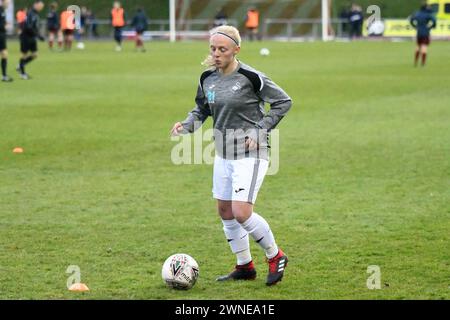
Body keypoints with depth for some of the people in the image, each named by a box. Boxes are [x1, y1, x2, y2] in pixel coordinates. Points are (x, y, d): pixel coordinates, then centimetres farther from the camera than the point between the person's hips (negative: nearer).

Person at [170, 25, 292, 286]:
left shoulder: (250, 77, -16)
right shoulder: (208, 78, 3)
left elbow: (283, 102, -7)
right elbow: (202, 109, 17)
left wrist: (261, 131, -12)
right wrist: (186, 125, -2)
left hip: (251, 152, -7)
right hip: (223, 152, 7)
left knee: (241, 213, -15)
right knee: (225, 211, 11)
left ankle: (276, 256, 7)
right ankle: (245, 267, 27)